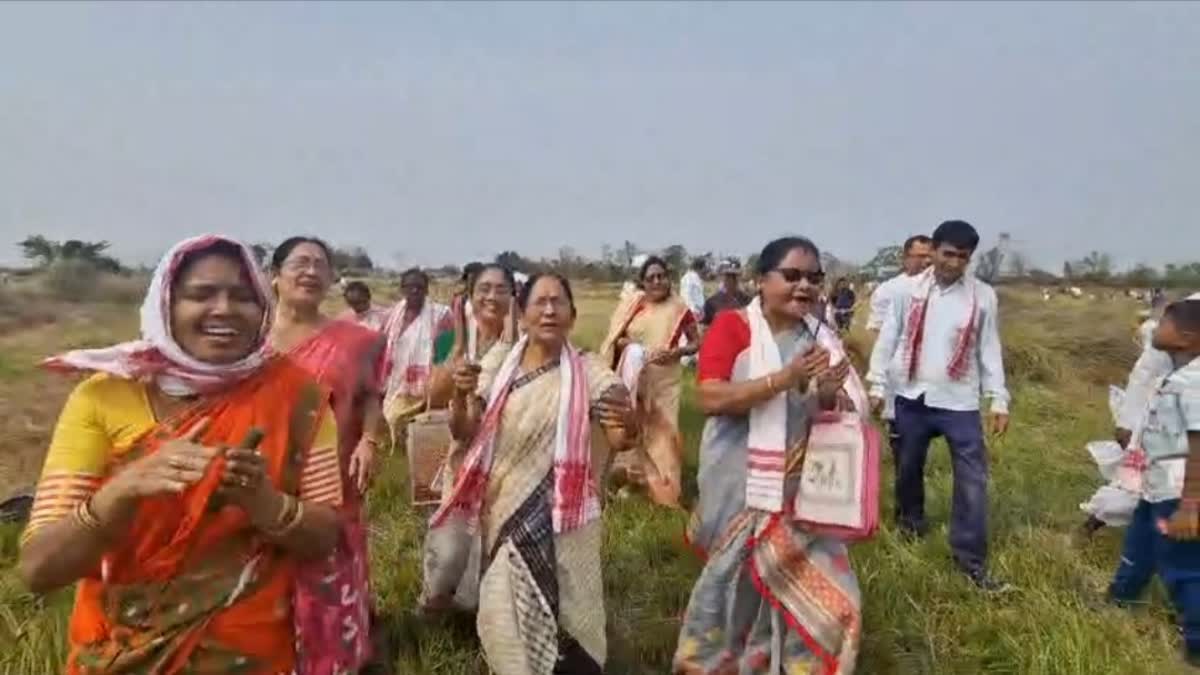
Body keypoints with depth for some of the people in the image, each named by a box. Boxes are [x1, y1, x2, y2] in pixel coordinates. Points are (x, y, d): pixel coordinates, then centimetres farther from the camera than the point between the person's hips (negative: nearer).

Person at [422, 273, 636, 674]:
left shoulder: (588, 375, -8)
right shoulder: (497, 366, 0)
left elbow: (618, 441, -15)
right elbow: (464, 433, -1)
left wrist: (627, 425, -39)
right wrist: (460, 395, -23)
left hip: (558, 520, -3)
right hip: (503, 515, 3)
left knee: (559, 612, 0)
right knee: (505, 615, 13)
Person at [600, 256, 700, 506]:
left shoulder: (678, 309, -6)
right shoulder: (632, 306, 0)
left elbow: (696, 342, -2)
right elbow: (615, 338, 7)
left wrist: (675, 352, -20)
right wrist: (624, 343, -16)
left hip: (664, 381, -2)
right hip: (634, 378, 2)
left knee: (661, 430, 1)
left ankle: (663, 486, 13)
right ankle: (635, 476, 30)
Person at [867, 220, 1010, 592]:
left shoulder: (983, 296, -2)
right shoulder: (909, 290, -3)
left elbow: (990, 350, 3)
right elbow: (888, 338, 1)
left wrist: (999, 400, 0)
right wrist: (877, 385, -2)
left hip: (960, 402, 0)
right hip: (912, 398, 1)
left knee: (973, 479, -3)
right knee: (908, 467, 16)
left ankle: (972, 559, 7)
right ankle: (910, 520, 42)